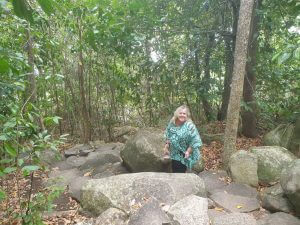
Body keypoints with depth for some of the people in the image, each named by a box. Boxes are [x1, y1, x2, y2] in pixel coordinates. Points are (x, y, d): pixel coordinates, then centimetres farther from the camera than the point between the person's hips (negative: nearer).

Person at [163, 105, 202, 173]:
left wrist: (188, 151, -23)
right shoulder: (172, 123, -1)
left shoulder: (190, 126, -21)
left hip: (184, 156, -6)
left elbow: (195, 141, -20)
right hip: (175, 154, 6)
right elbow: (168, 137, 12)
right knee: (174, 171, 19)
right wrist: (166, 147, 10)